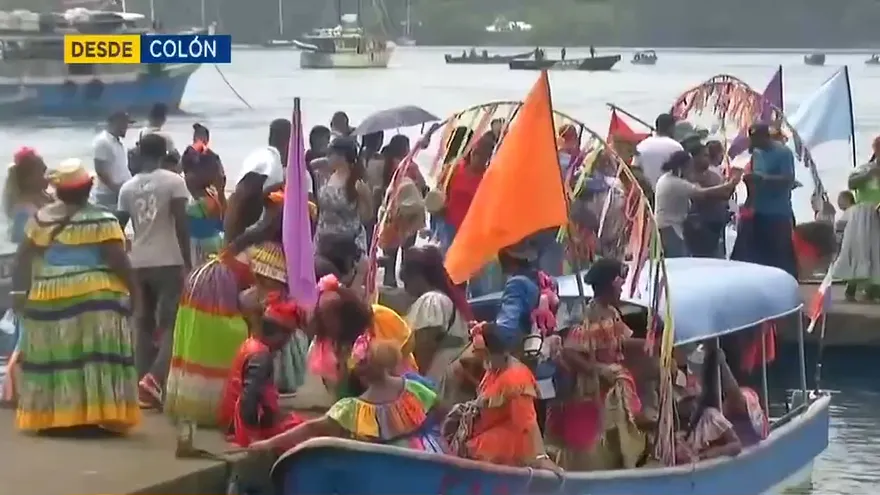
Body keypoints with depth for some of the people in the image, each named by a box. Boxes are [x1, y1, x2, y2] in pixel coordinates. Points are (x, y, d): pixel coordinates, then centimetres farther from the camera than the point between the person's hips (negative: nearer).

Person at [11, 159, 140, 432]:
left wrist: (19, 291, 12)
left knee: (54, 357, 9)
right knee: (96, 357, -4)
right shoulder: (101, 219, -6)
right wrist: (133, 288, -1)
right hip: (95, 298, -4)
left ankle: (49, 415, 9)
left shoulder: (41, 217, 8)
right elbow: (117, 259, -11)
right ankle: (98, 415, -9)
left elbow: (23, 256, 8)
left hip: (48, 298, 4)